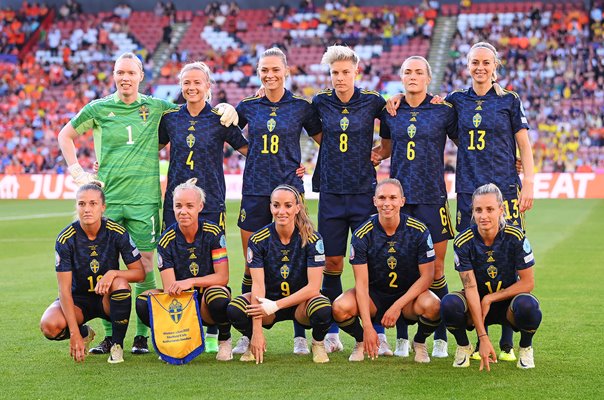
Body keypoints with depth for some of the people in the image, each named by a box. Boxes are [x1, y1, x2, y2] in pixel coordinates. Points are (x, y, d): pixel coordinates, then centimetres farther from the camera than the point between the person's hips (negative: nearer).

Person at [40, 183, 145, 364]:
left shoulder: (117, 232, -15)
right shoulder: (66, 239, -18)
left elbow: (140, 273, -9)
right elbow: (64, 289, -19)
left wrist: (113, 273, -31)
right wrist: (74, 333, -28)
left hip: (107, 298, 0)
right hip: (78, 298, 0)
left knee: (121, 283, -34)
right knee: (50, 325, -29)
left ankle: (117, 345, -12)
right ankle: (85, 333, 7)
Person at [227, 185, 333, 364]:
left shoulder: (312, 238, -13)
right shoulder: (258, 240, -11)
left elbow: (313, 286, -17)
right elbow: (258, 284, -17)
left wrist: (275, 306, -25)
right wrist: (257, 331, -26)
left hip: (300, 302, -1)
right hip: (269, 299, 1)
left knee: (323, 310, -36)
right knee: (234, 309, -30)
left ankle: (318, 343, 0)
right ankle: (253, 343, 4)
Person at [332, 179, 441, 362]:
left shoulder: (419, 231, -13)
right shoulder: (362, 235, -13)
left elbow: (427, 276, -11)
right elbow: (361, 283, -15)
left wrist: (398, 305, -22)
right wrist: (367, 326, -25)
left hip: (409, 293, 0)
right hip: (374, 295, 0)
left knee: (432, 306, -34)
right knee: (341, 307, -29)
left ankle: (419, 343, 2)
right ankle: (361, 342, 6)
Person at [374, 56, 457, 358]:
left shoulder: (444, 110, 0)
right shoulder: (390, 111, 8)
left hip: (432, 197, -2)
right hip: (398, 197, 2)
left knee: (435, 271, -1)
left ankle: (440, 338, 9)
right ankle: (402, 338, 12)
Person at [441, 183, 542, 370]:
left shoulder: (516, 238, -17)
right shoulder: (463, 242, -16)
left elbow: (528, 283, -12)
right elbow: (470, 289, -21)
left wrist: (490, 299, -18)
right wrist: (483, 337, -28)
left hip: (507, 304, 0)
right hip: (476, 304, 0)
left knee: (527, 305, -35)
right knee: (450, 304, -32)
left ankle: (525, 347, 0)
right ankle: (463, 347, 1)